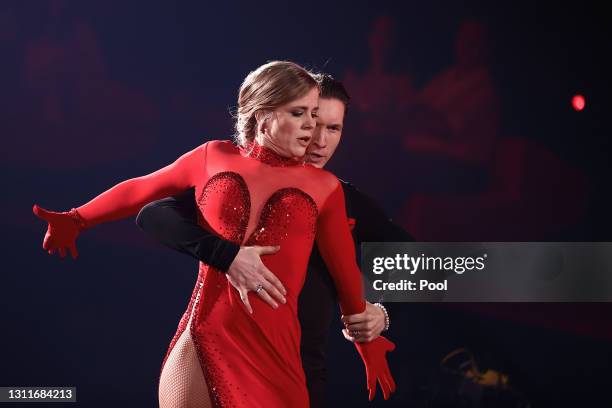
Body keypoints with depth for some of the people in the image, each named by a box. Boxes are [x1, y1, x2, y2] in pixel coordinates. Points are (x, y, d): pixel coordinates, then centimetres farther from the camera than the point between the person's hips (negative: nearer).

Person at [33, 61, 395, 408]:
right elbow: (139, 191, 22)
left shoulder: (324, 187, 5)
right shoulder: (215, 158, 8)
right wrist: (76, 220, 32)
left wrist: (368, 344, 21)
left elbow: (346, 276, 14)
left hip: (273, 351, -1)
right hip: (199, 341, 1)